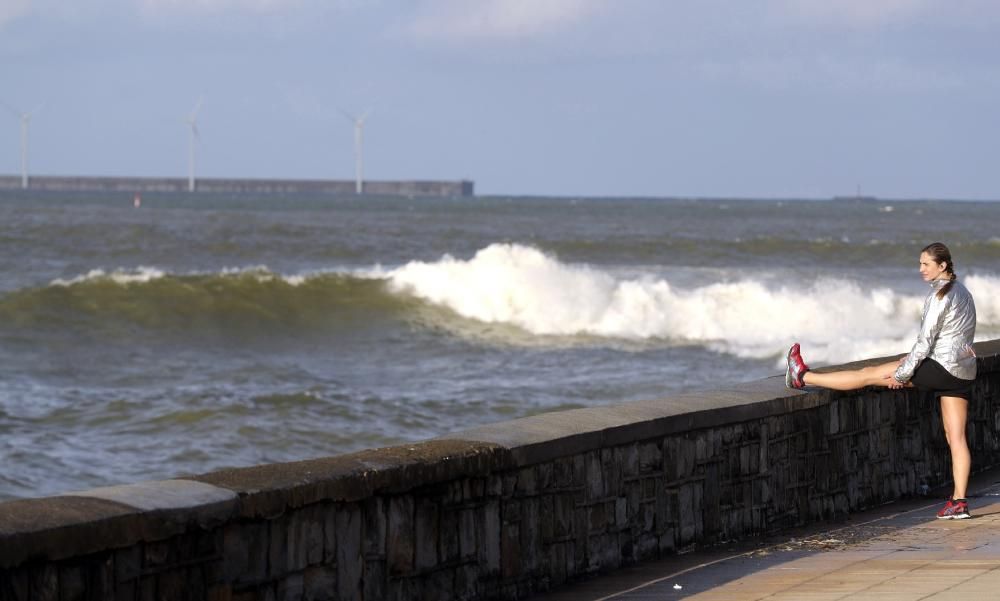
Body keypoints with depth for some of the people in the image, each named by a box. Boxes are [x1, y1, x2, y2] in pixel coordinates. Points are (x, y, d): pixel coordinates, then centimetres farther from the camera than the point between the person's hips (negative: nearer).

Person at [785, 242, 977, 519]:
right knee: (956, 437, 5)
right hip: (963, 371, 9)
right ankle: (959, 502, 1)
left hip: (942, 368, -9)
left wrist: (903, 373, -10)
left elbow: (925, 339, -16)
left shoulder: (940, 295, -14)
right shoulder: (961, 291, 15)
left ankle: (803, 377, 6)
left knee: (869, 374, -1)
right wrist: (912, 359, 21)